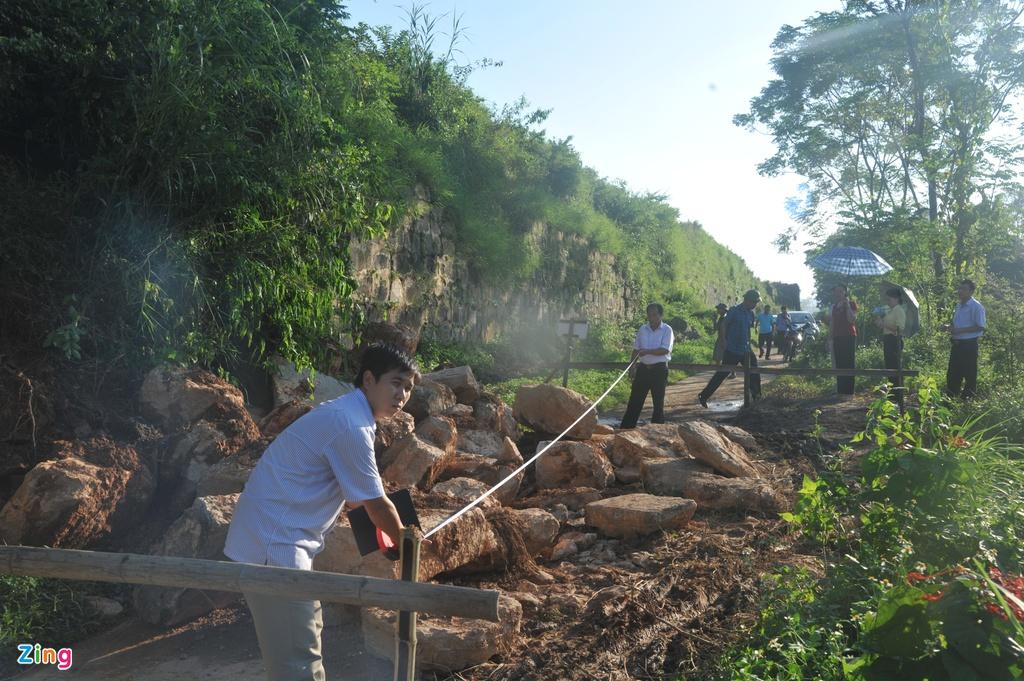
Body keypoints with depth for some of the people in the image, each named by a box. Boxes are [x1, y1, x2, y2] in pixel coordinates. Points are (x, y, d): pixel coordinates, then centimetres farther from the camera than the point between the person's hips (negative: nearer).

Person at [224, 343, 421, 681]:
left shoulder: (345, 414, 11)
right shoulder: (352, 426, -21)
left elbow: (354, 496, 22)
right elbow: (376, 504, -11)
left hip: (281, 535, 11)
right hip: (273, 541, -11)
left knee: (306, 634, 23)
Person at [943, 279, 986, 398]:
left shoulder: (976, 307, -13)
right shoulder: (959, 306, 13)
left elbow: (980, 327, -17)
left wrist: (959, 330, -22)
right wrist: (949, 327, 4)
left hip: (969, 345, -8)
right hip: (957, 344, 8)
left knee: (969, 375, 1)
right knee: (952, 374, 13)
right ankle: (950, 398, 21)